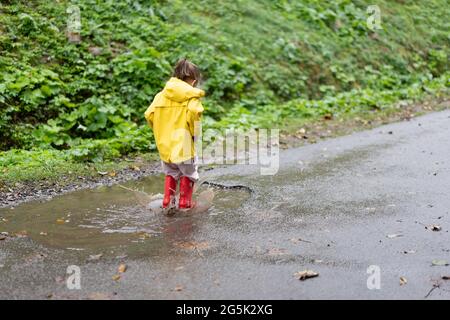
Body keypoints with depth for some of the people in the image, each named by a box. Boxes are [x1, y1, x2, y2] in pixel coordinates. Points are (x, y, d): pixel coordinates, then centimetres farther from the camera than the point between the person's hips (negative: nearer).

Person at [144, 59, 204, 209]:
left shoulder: (161, 95, 5)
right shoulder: (191, 96, -8)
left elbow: (149, 114, -1)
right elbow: (194, 112, -27)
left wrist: (160, 130, 13)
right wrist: (194, 132, -11)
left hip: (164, 144, 4)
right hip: (183, 144, -4)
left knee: (171, 173, 26)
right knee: (188, 174, 17)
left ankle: (168, 200, 21)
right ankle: (185, 202, 21)